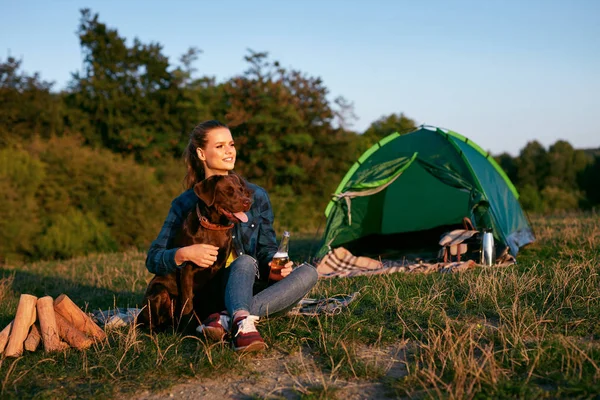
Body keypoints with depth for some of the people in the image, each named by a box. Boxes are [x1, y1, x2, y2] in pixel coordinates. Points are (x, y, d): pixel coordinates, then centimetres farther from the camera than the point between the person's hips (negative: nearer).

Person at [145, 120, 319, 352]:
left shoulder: (256, 196, 9)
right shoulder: (186, 204, 1)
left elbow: (267, 249, 13)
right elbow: (153, 260, -2)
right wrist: (183, 254, -25)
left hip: (252, 292, 4)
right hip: (210, 296, -4)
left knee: (308, 273, -23)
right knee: (244, 262, -33)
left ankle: (225, 320, -37)